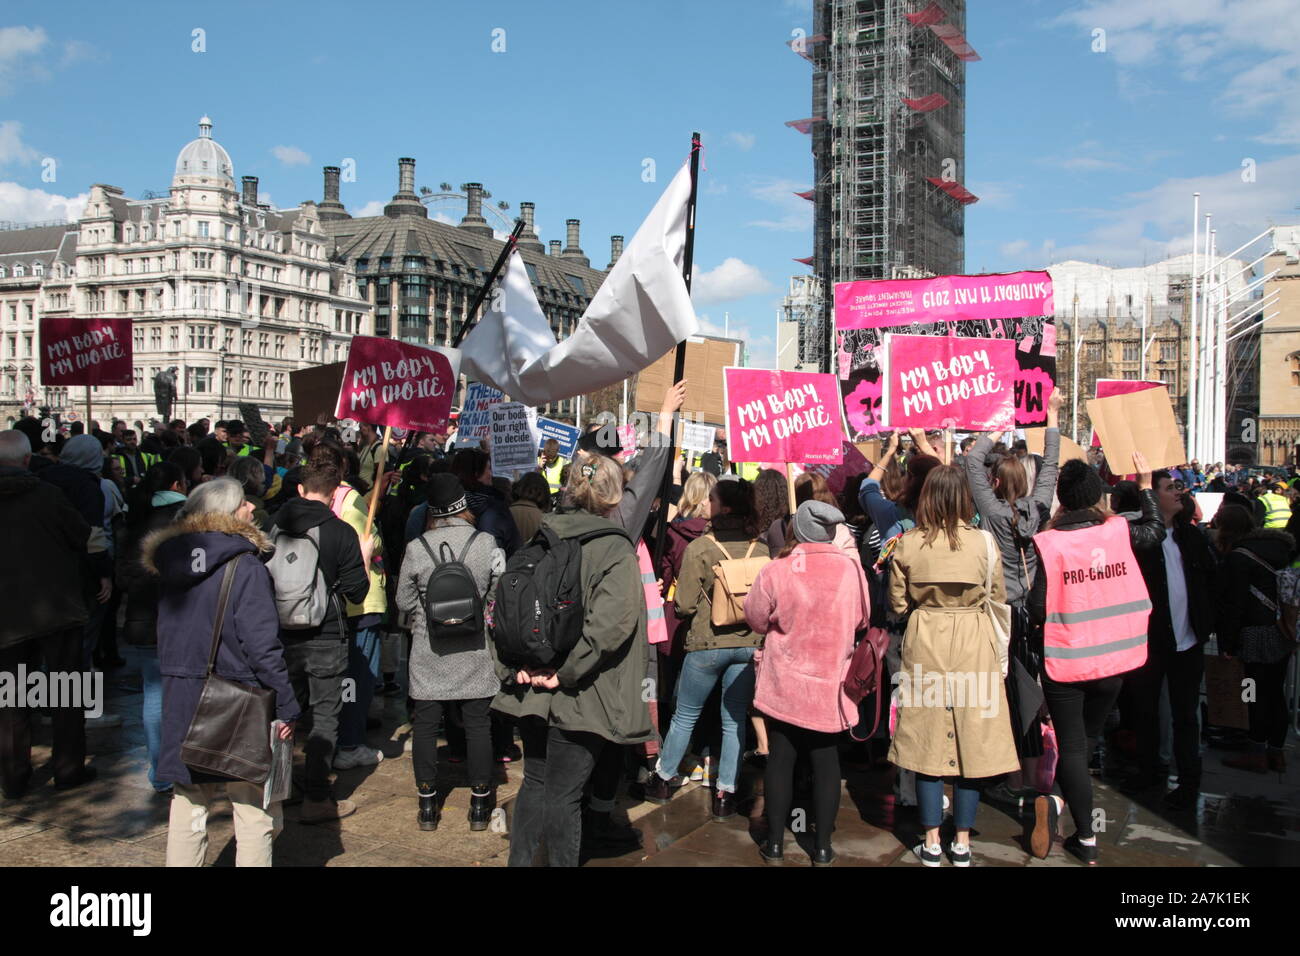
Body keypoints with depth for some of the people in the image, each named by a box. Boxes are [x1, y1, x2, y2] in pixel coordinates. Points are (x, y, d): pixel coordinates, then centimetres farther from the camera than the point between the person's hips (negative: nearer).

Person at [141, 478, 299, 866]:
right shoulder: (245, 567, -14)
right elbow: (262, 645, -18)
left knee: (188, 803, 17)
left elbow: (165, 637, 14)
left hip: (181, 702, 6)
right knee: (254, 811, 4)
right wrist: (287, 706, -12)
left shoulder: (169, 563, 6)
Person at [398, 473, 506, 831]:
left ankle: (428, 804, 19)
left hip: (429, 651, 0)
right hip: (475, 651, 0)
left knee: (425, 725, 12)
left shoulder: (416, 549, -9)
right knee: (478, 724, 10)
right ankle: (480, 804, 17)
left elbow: (404, 601, 1)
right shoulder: (487, 544, -10)